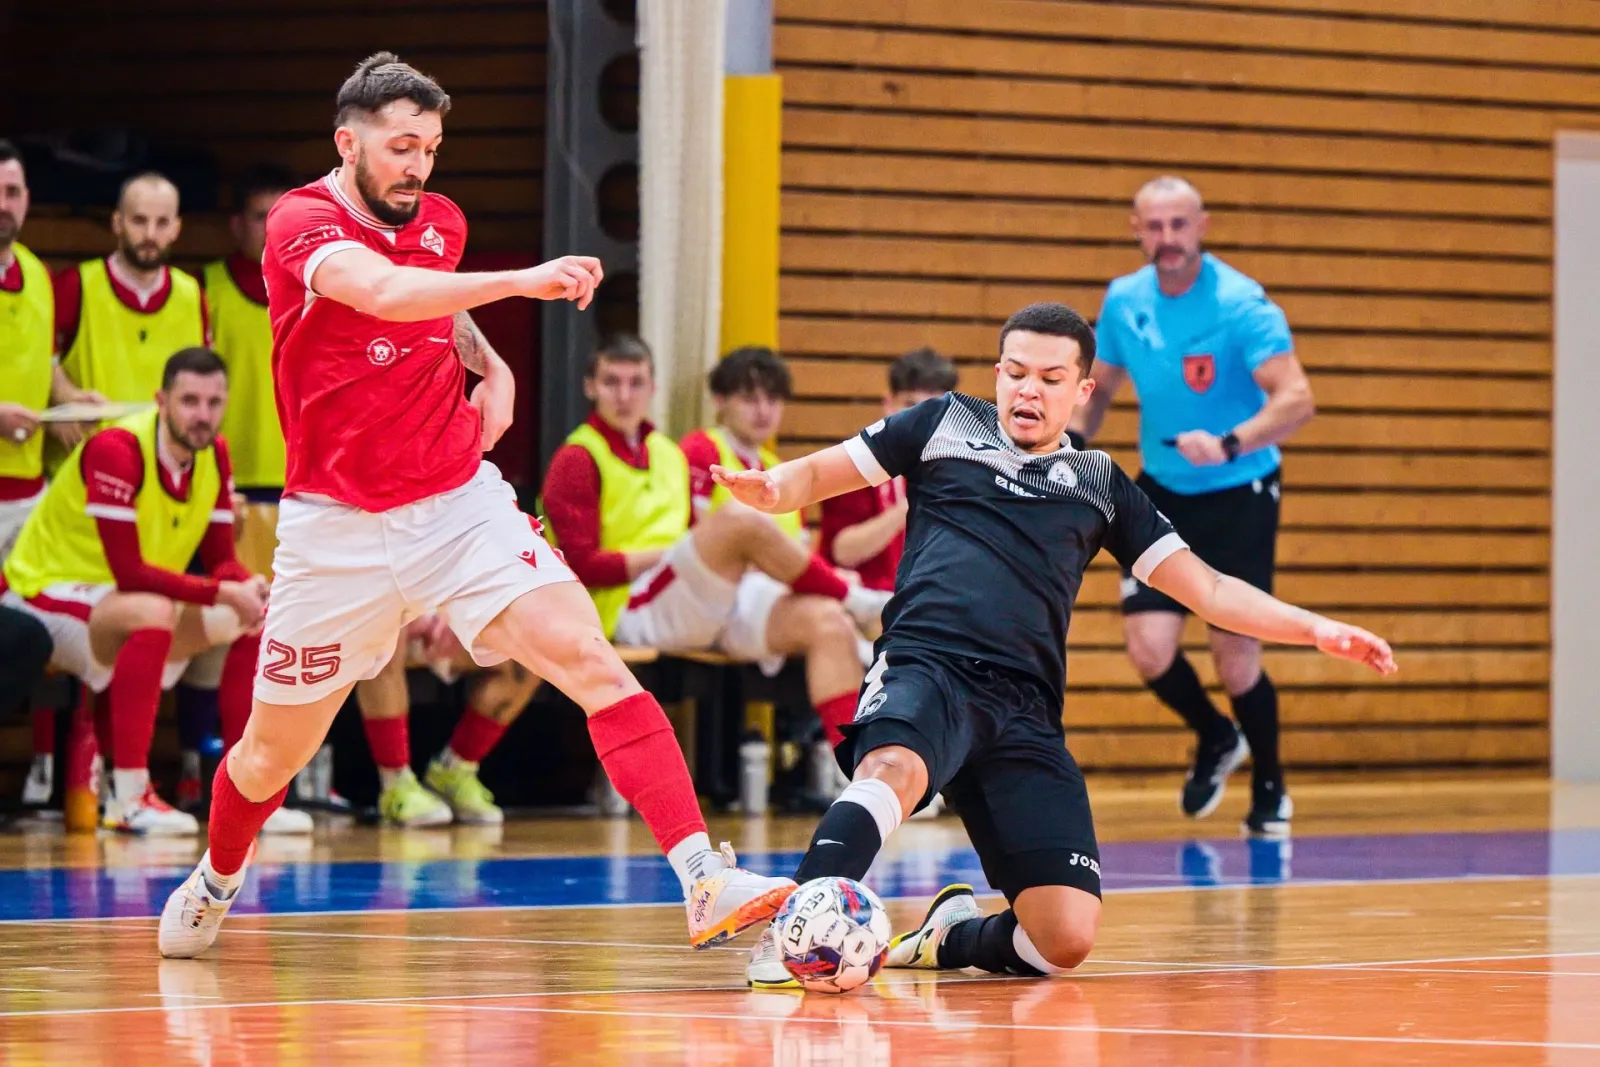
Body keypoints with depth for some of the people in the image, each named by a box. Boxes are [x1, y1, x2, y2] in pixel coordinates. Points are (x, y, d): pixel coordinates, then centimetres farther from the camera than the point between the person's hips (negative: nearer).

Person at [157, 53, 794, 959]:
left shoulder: (443, 224, 4)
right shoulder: (302, 224, -15)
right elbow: (383, 290, -37)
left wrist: (491, 366, 8)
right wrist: (522, 281, -47)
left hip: (460, 502, 3)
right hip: (337, 529, -3)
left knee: (591, 661, -19)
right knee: (275, 751, 12)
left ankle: (706, 883, -26)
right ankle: (216, 881, 45)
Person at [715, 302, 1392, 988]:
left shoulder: (1100, 483, 24)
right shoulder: (947, 423, 18)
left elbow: (1207, 590, 23)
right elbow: (816, 475, 20)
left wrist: (1316, 630, 11)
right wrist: (768, 489, -5)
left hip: (1025, 717, 3)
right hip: (926, 668, -3)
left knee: (1066, 938, -11)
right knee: (894, 771, -42)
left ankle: (953, 937, 18)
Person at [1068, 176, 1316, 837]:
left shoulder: (1241, 304, -20)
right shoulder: (1123, 302, -3)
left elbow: (1296, 399, -30)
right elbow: (1099, 387, 14)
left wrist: (1230, 444, -45)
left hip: (1239, 495, -4)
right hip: (1162, 492, 4)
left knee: (1236, 661, -5)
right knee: (1149, 647, -10)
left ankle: (1269, 790, 22)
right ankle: (1215, 740, 23)